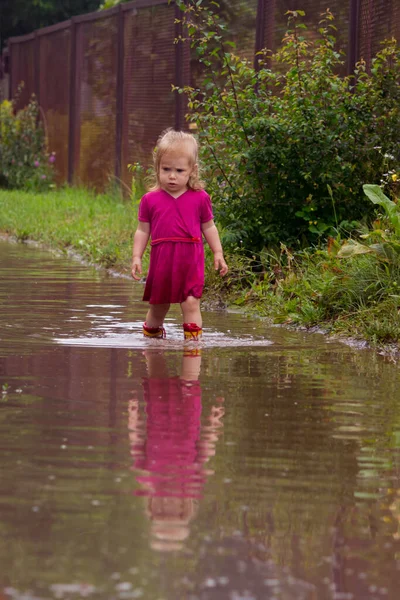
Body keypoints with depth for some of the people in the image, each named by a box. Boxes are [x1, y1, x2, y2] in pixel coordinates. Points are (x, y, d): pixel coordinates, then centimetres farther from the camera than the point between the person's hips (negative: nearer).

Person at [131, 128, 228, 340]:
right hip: (161, 261, 1)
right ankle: (151, 338, 33)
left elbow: (209, 227, 11)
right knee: (158, 306, 13)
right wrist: (136, 257, 0)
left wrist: (218, 254, 7)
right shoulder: (150, 200, 2)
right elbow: (142, 231, 7)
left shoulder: (200, 198, 2)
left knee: (191, 304, -12)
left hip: (190, 261, -1)